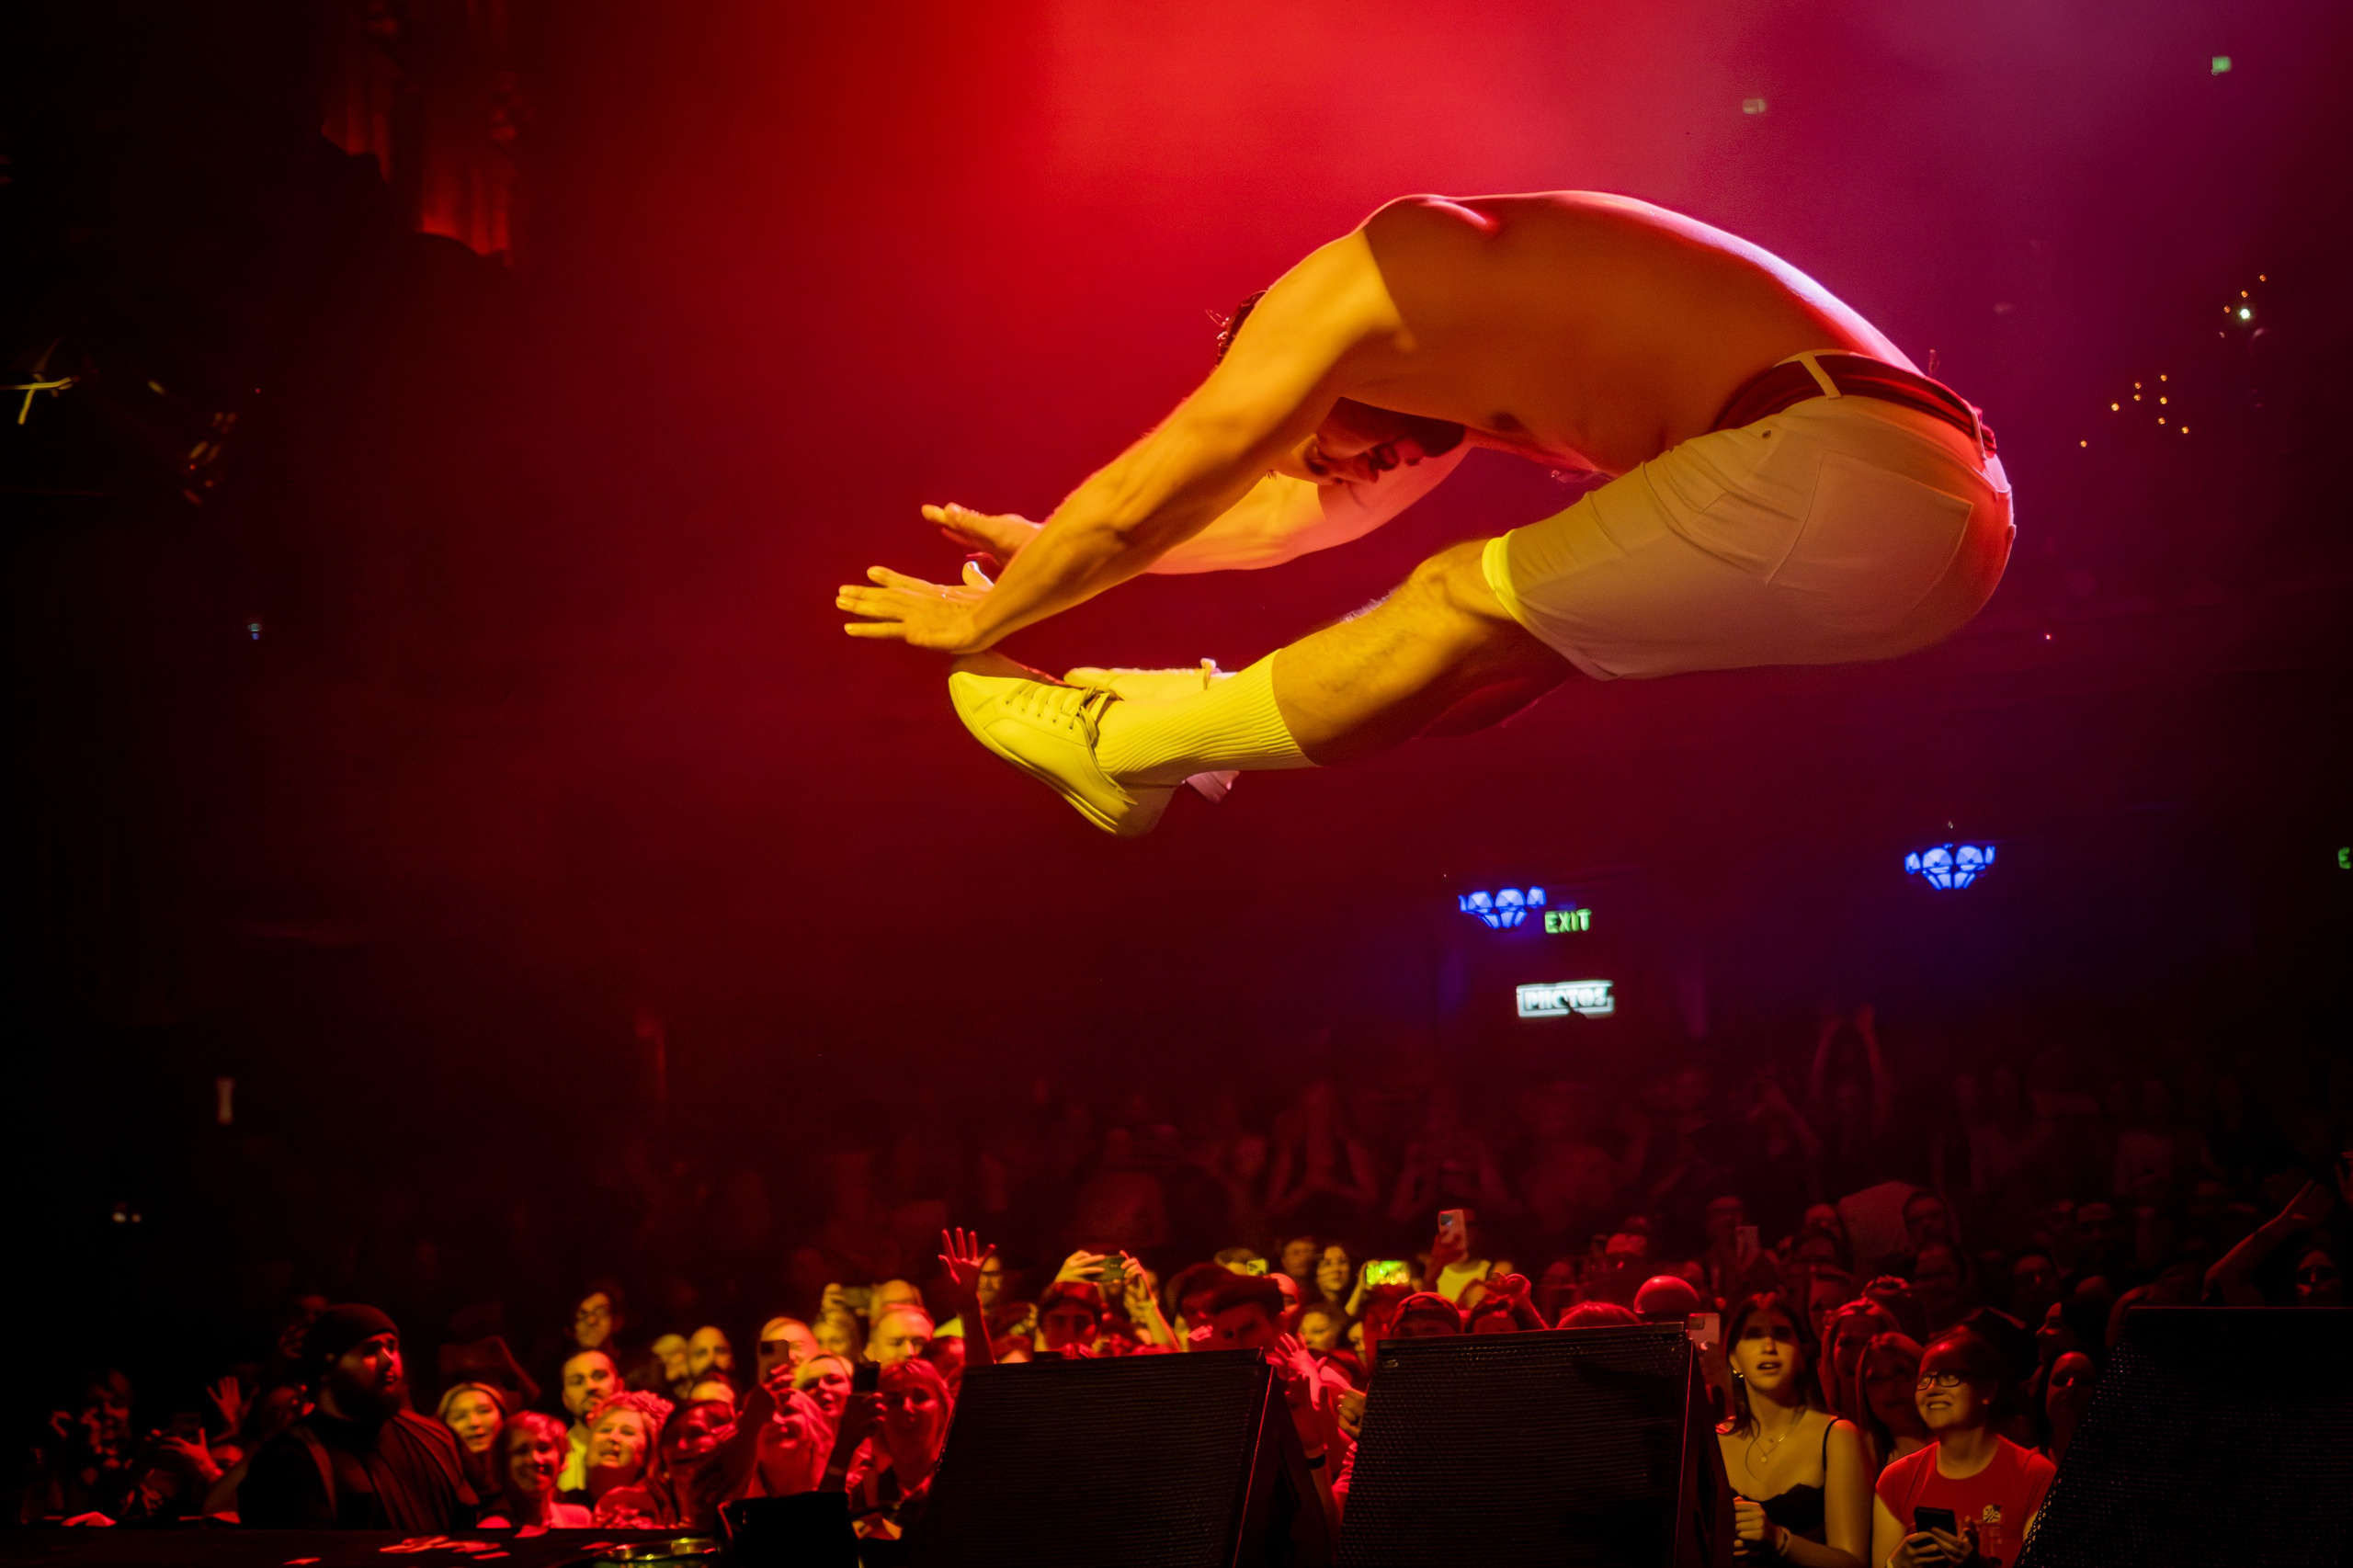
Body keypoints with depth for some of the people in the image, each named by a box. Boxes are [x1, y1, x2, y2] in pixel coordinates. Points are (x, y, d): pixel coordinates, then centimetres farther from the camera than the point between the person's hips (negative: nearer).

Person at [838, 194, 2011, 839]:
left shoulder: (1364, 282, 2)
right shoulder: (1472, 365, 29)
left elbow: (1147, 497, 9)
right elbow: (1296, 516, 42)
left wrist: (982, 620, 23)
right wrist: (1059, 549, 51)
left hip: (1847, 474, -9)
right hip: (1938, 493, 10)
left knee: (1468, 610, 0)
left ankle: (1122, 751, 12)